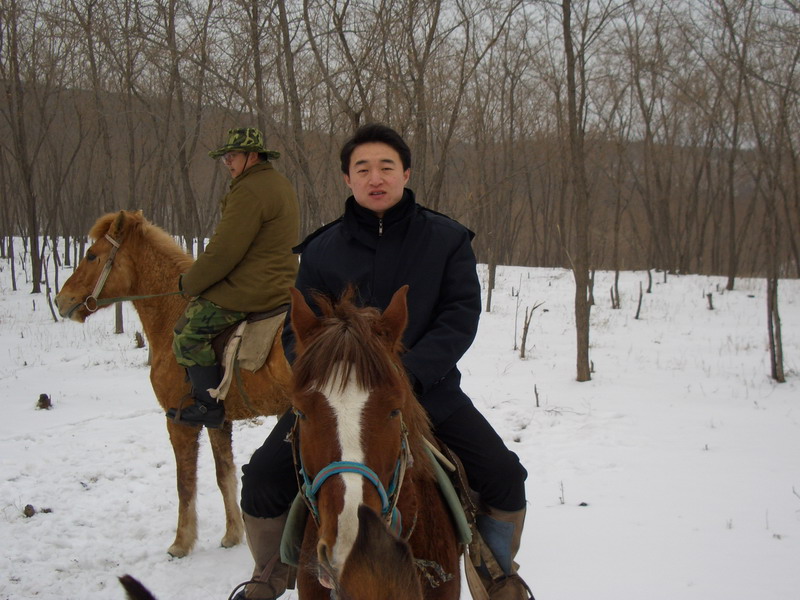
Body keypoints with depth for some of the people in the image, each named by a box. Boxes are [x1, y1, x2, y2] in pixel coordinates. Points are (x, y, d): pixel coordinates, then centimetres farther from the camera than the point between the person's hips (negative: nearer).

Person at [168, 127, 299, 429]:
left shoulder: (250, 191, -19)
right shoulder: (280, 184, 16)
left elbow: (223, 252, -21)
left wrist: (189, 284, -6)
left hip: (248, 291, -11)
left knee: (189, 331, -7)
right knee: (197, 318, 24)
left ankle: (209, 406, -5)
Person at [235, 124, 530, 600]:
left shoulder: (447, 239, -1)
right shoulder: (322, 249, 3)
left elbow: (461, 315, -10)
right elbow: (298, 332, 5)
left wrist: (410, 374, -25)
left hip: (429, 390, 0)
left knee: (504, 477, -12)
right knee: (264, 479, -12)